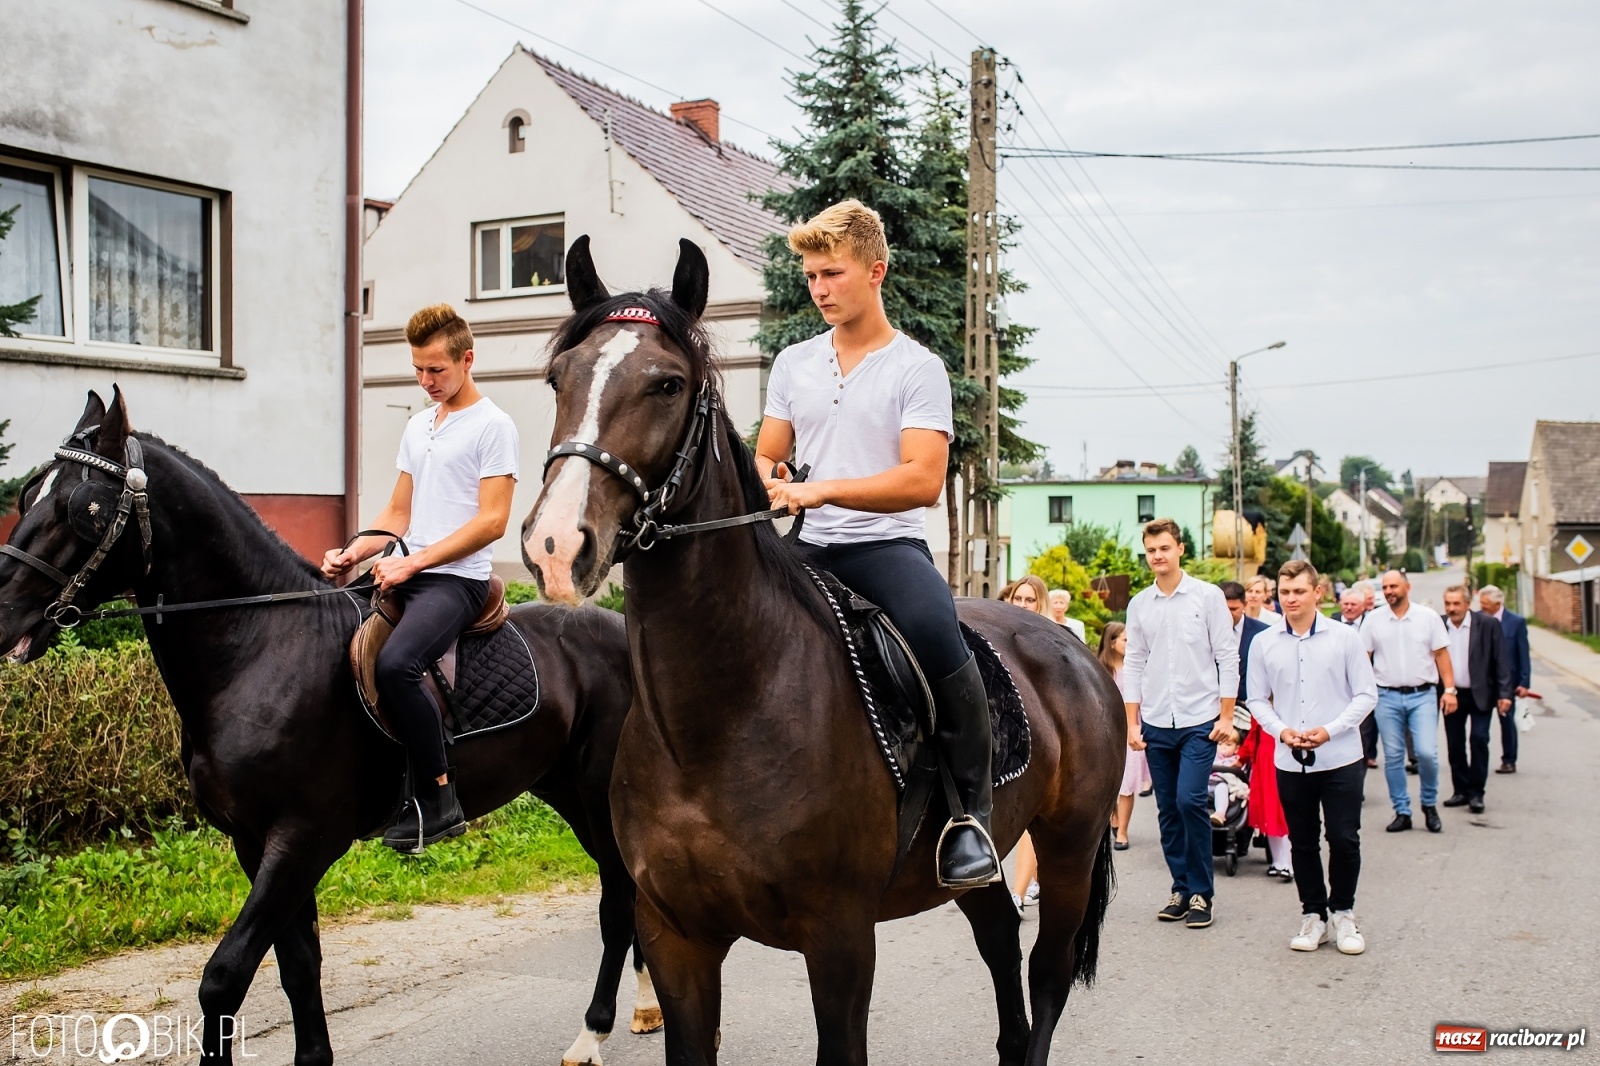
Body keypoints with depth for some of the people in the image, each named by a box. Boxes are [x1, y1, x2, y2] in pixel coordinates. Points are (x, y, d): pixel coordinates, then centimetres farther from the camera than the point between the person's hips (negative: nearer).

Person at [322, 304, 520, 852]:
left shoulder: (493, 426, -5)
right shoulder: (417, 426, 20)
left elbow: (491, 520, -13)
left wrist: (413, 561, -17)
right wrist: (352, 553, 3)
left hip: (456, 580, -9)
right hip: (405, 575, 9)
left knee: (395, 663, -32)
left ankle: (440, 799, -18)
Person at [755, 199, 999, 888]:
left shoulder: (918, 369, -1)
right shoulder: (793, 364, 15)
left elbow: (923, 481, -13)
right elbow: (765, 456, 18)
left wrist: (824, 488, -23)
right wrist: (765, 482, -7)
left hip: (887, 546, -5)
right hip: (808, 549, 6)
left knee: (932, 631, -35)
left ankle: (971, 809, -20)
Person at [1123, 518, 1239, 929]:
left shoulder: (1207, 596, -2)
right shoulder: (1139, 605, 7)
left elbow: (1227, 657, -2)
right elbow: (1133, 665, 10)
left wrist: (1226, 717, -6)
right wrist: (1132, 723, 6)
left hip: (1199, 721, -3)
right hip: (1156, 724, 4)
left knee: (1190, 801, -13)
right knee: (1168, 810, 7)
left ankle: (1202, 893, 1)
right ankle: (1181, 889, 19)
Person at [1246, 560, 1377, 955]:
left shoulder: (1345, 638, -4)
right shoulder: (1265, 644, 2)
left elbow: (1366, 694, -2)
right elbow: (1258, 700, 8)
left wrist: (1330, 730, -14)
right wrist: (1281, 730, -10)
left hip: (1340, 758, -2)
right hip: (1290, 761, 2)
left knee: (1344, 840, 3)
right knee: (1303, 843, 10)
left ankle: (1342, 912, 21)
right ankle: (1313, 914, 23)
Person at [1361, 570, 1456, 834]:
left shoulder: (1428, 616, 1)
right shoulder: (1374, 619, 3)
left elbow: (1441, 654, 2)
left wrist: (1449, 689, -4)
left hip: (1422, 695, -1)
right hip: (1387, 696, 2)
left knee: (1427, 752, -11)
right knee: (1392, 757, 4)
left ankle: (1429, 805, 13)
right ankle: (1402, 812, 15)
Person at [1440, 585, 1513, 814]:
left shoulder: (1488, 624, -8)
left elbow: (1501, 660, -7)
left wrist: (1504, 693, -11)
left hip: (1480, 694, -3)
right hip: (1451, 694, 3)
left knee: (1479, 740, -7)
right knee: (1454, 744, 7)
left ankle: (1476, 793, 2)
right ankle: (1461, 790, 18)